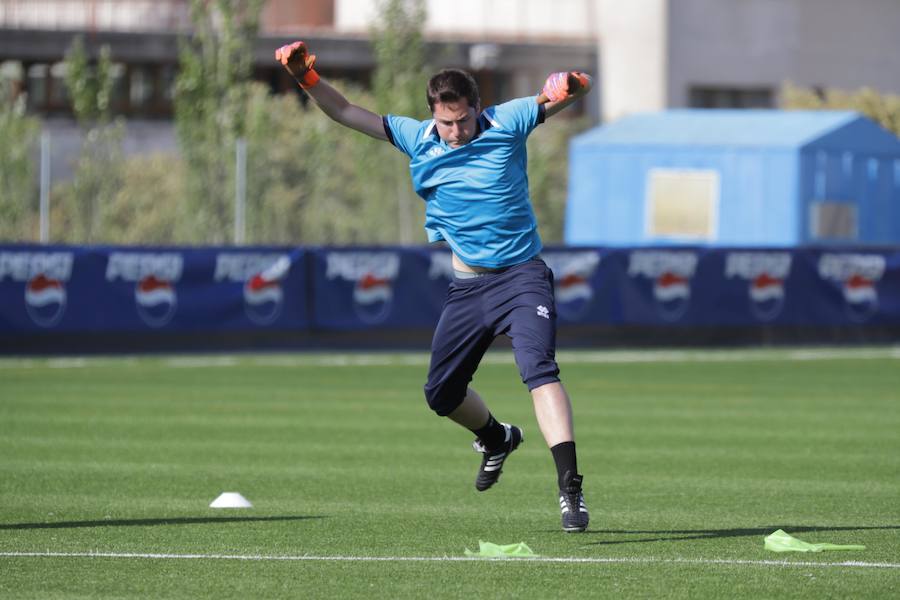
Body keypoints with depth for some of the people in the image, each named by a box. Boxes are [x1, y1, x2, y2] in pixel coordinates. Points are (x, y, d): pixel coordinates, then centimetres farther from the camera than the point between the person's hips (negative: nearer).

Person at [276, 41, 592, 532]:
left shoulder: (506, 123, -8)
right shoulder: (417, 139, 2)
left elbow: (577, 89, -11)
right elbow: (346, 113, 6)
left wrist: (570, 85, -35)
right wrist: (307, 78, -9)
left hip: (521, 276, -5)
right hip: (467, 286, 5)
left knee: (539, 368, -26)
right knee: (441, 394, 11)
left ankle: (570, 486, -33)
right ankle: (496, 438, 44)